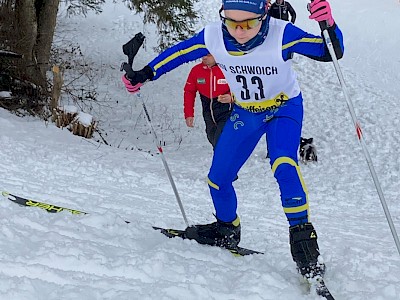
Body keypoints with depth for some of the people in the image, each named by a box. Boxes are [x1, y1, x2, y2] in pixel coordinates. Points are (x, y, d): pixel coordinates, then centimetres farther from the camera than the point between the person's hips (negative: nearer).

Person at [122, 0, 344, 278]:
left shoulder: (282, 34, -33)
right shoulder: (213, 36, -24)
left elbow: (332, 53, -29)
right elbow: (179, 53, -5)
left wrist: (329, 26, -49)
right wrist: (144, 75, -4)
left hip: (284, 108, -4)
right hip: (245, 112, 4)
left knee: (284, 165, -32)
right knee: (218, 177, 6)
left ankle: (302, 234, -22)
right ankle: (227, 230, 34)